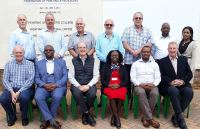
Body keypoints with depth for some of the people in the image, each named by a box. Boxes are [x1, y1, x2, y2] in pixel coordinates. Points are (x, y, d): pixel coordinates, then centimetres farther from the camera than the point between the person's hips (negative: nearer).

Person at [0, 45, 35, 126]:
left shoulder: (30, 64, 4)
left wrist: (19, 91, -17)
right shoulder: (8, 64, 12)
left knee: (24, 97, -35)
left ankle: (24, 117, -4)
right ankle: (12, 116, 4)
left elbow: (30, 80, -6)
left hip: (25, 89, -3)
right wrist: (12, 92, -14)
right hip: (11, 89, 3)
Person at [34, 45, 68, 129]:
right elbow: (37, 78, 8)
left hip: (58, 86, -1)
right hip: (43, 86, 1)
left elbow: (65, 76, 4)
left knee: (57, 96, -34)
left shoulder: (61, 62, 13)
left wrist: (55, 85, -13)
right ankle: (52, 120, -20)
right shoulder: (39, 63, 17)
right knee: (38, 97, -31)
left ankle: (47, 120, -13)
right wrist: (44, 85, -13)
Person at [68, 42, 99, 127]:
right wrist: (79, 86, -14)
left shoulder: (92, 60, 7)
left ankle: (84, 114, -3)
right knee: (77, 93, -33)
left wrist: (88, 85, -13)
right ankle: (87, 114, -12)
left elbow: (96, 76, 2)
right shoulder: (74, 61, 5)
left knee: (92, 94, -31)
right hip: (77, 85, 0)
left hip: (89, 85, 1)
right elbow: (71, 77, 0)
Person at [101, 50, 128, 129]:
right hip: (108, 87, -1)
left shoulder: (122, 67, 17)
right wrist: (109, 85, -11)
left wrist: (119, 85, -10)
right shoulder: (105, 67, 14)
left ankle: (114, 116, -20)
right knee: (112, 94, -35)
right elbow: (102, 80, 7)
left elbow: (126, 80, 9)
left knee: (121, 95, -34)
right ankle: (117, 117, -25)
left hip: (120, 87, 1)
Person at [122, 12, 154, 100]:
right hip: (129, 60, -1)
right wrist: (133, 52, -15)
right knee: (128, 80, 3)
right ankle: (128, 98, 14)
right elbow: (125, 43, -2)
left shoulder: (147, 31, 13)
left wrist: (139, 51, -14)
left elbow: (149, 43, 0)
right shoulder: (128, 30, 9)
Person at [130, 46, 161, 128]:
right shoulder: (135, 64, 9)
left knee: (155, 93, -33)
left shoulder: (155, 64, 15)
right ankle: (150, 118, -28)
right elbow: (133, 78, 1)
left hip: (151, 86, 2)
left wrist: (153, 84, -14)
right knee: (141, 93, -37)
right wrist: (140, 84, -16)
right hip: (139, 86, -1)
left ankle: (146, 117, -19)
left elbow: (158, 78, 7)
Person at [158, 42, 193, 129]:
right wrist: (171, 82, -18)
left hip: (183, 85, 3)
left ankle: (176, 116, -17)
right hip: (169, 85, -3)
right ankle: (180, 117, -27)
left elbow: (190, 74, 11)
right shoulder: (162, 61, 9)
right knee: (174, 91, -36)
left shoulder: (183, 59, 18)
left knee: (189, 92, -29)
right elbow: (161, 76, 0)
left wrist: (182, 81, -9)